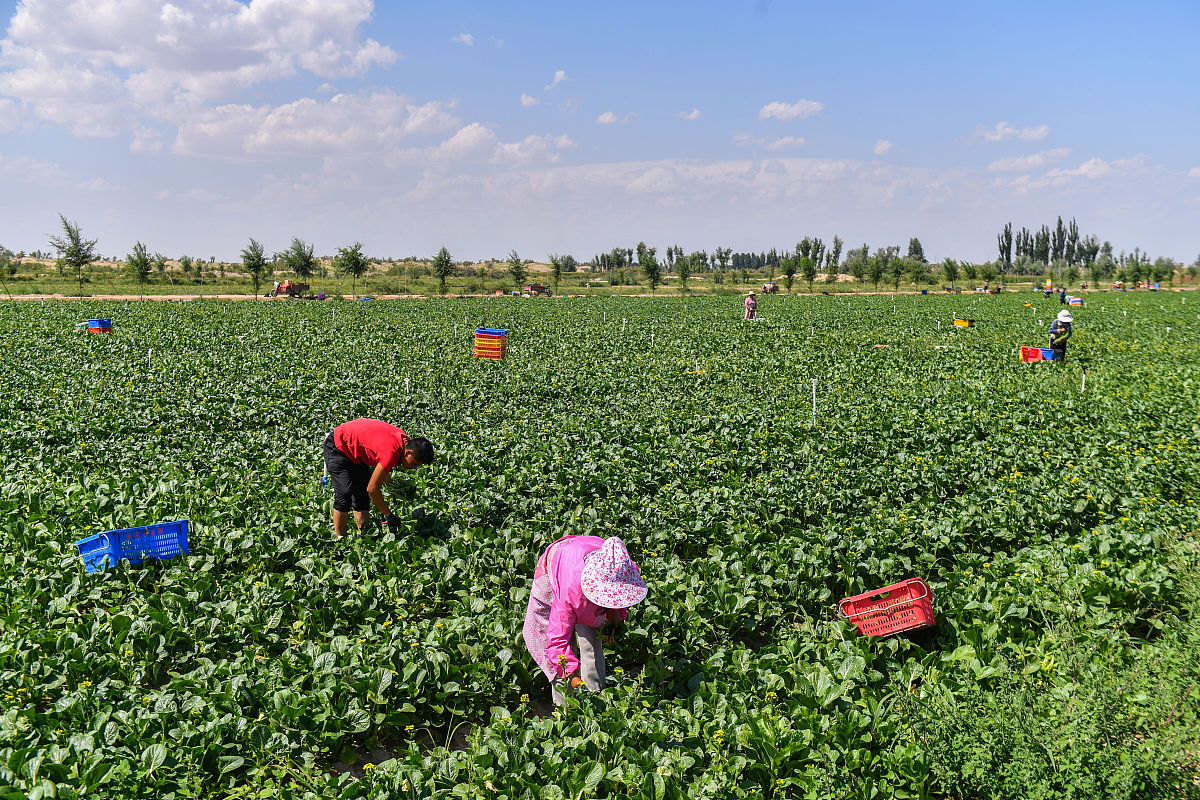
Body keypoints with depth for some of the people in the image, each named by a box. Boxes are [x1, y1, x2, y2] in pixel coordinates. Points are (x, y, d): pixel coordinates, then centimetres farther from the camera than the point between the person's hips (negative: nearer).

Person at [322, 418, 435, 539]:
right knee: (345, 494, -14)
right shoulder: (391, 452, -36)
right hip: (337, 447, -9)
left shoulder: (404, 439, -10)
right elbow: (372, 489, -30)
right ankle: (340, 539, -6)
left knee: (362, 495, 5)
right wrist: (388, 516, -22)